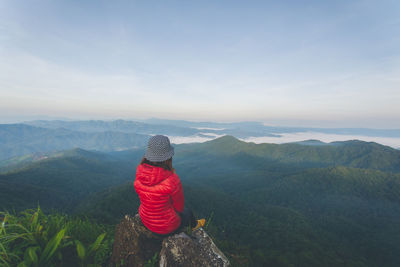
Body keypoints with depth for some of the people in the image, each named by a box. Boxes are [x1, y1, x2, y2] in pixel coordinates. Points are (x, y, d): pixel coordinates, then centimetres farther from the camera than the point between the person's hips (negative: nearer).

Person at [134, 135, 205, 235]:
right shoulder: (172, 180, -35)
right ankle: (194, 225, 63)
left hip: (146, 221, 5)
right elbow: (179, 207, -17)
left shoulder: (139, 172, -19)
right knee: (187, 212, 29)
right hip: (167, 227, -4)